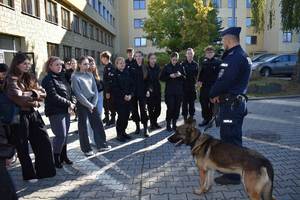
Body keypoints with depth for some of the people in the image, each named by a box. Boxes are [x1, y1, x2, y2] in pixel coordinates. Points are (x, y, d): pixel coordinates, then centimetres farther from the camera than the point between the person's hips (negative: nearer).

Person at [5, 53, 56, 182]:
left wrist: (30, 94, -14)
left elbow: (43, 93, 4)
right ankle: (29, 175, 22)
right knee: (23, 148, 8)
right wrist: (34, 95, -8)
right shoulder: (11, 79, -10)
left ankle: (44, 171, 22)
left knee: (44, 143, 7)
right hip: (20, 116, -6)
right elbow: (19, 98, -22)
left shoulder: (30, 78, 11)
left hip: (34, 114, 6)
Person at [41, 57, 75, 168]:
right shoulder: (48, 79, -9)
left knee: (65, 134, 12)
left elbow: (69, 92, 13)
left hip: (66, 110, 7)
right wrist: (68, 103, -15)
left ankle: (63, 156, 25)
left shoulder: (62, 77, 15)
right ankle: (56, 158, 10)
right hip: (55, 111, -7)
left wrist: (73, 102, -6)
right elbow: (53, 96, -18)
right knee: (61, 135, -7)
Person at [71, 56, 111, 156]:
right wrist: (88, 105, -14)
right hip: (82, 104, -5)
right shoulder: (75, 77, -9)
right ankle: (86, 149, 17)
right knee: (83, 126, 6)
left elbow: (95, 90, 5)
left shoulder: (90, 75, 7)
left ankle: (101, 144, 22)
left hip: (92, 103, 5)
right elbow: (78, 93, -14)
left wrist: (94, 103, -6)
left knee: (98, 124, 8)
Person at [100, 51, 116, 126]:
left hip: (110, 90, -9)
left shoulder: (110, 67, -18)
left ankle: (112, 119, 16)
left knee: (111, 105, 3)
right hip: (106, 90, 9)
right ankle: (107, 117, 34)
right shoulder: (106, 67, 11)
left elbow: (111, 80, -23)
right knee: (105, 105, 19)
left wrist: (108, 91, -23)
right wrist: (105, 90, 16)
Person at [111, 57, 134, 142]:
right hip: (119, 99, -5)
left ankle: (123, 132, 21)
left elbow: (132, 85, 8)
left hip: (128, 98, 5)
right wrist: (123, 95, -13)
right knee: (121, 116, -7)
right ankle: (119, 134, 7)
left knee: (126, 115, 6)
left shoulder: (127, 73, 11)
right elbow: (115, 88, -10)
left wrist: (130, 95, -6)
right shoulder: (114, 74, -3)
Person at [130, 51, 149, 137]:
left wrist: (148, 90, -6)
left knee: (143, 109, -4)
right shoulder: (132, 67, 4)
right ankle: (137, 126, 21)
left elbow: (148, 80, 6)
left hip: (142, 92, -1)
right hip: (133, 92, 1)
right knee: (134, 109, 7)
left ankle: (145, 129, 0)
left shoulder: (145, 68, 5)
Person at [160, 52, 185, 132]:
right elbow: (161, 78, 0)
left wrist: (180, 75, -12)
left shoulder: (180, 67, 7)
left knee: (177, 108, 4)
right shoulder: (166, 67, 2)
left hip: (179, 91, 3)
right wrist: (170, 76, -14)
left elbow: (184, 78, 9)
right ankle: (168, 124, 7)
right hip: (169, 91, -2)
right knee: (170, 108, -7)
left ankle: (174, 124, 19)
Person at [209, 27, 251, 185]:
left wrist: (213, 94, -6)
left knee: (230, 139, -2)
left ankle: (233, 175, 11)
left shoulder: (234, 57, -19)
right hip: (234, 102, 11)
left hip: (232, 104, -11)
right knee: (229, 137, 21)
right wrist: (218, 94, 1)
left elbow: (224, 81, -24)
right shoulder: (241, 55, 17)